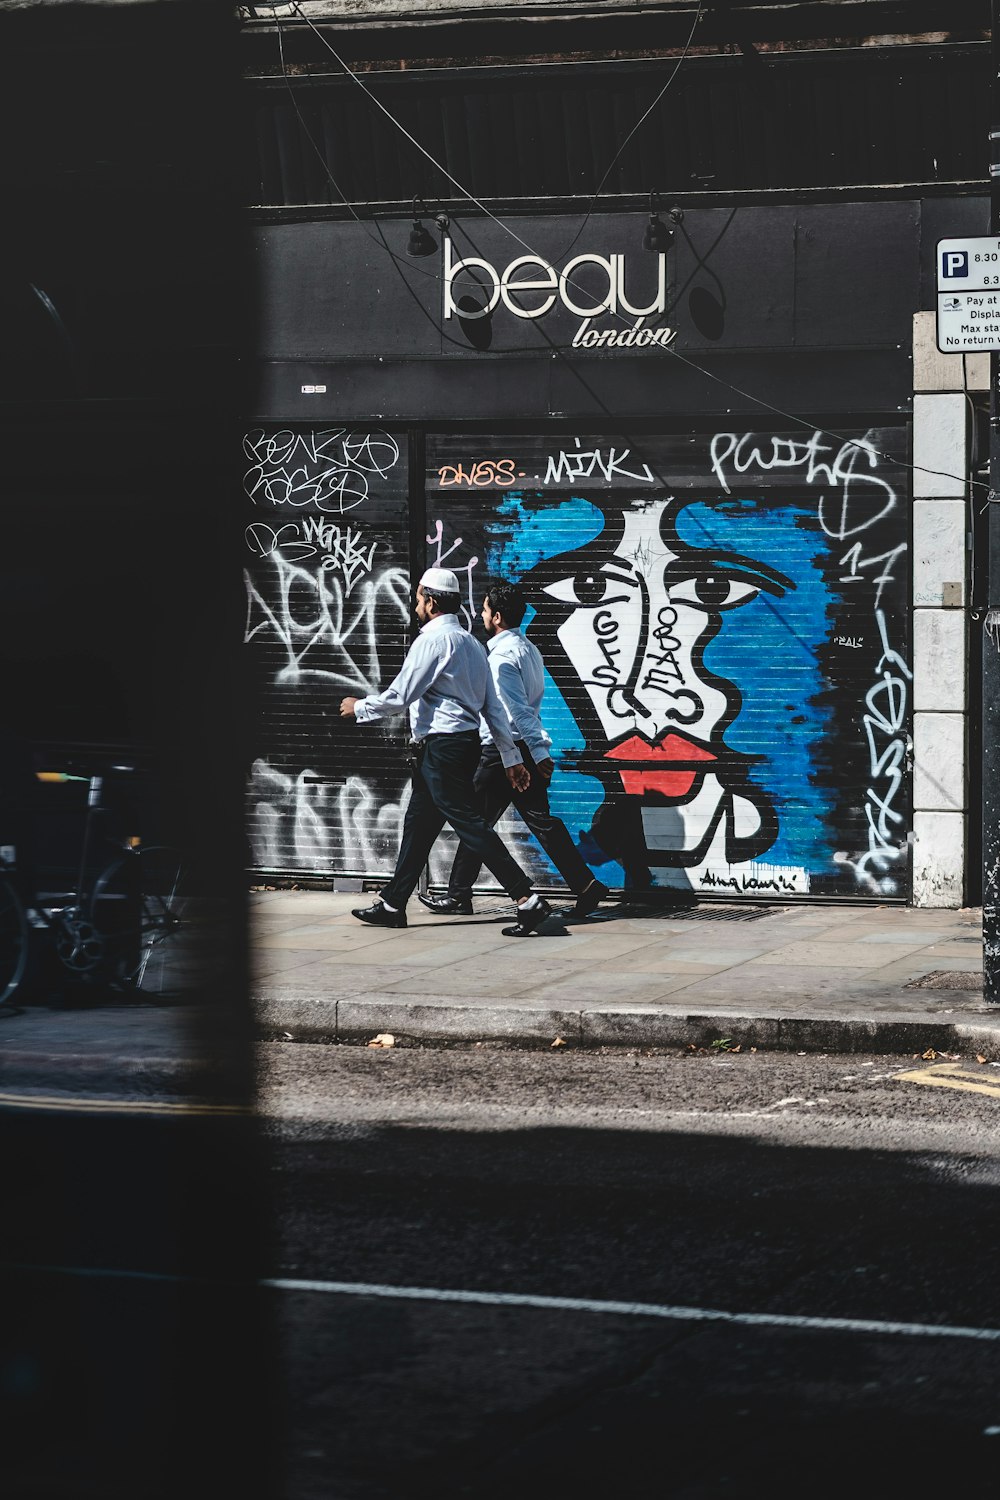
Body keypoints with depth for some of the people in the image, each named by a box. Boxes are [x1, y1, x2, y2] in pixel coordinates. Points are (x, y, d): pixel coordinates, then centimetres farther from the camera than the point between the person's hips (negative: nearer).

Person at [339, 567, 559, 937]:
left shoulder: (433, 639, -12)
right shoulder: (470, 642, 16)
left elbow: (400, 695, -14)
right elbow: (493, 706, 15)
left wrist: (359, 708, 3)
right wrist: (511, 757, 16)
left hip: (442, 746, -10)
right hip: (466, 741, 10)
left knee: (469, 824, -11)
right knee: (418, 823, 15)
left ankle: (528, 901, -16)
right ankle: (392, 904, 23)